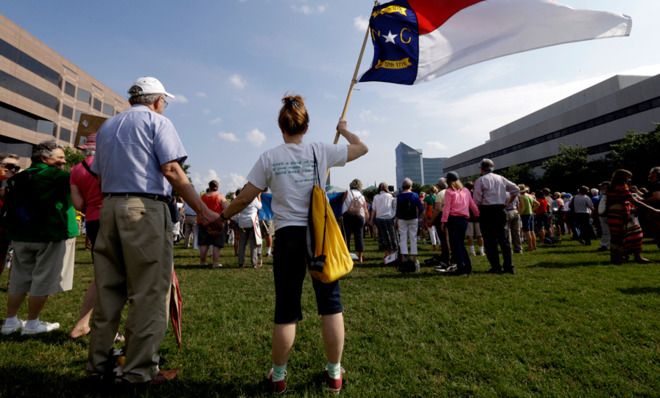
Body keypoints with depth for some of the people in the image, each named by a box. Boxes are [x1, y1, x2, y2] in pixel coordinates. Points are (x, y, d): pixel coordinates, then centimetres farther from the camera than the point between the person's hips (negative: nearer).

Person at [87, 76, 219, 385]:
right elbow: (172, 171, -12)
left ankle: (99, 364, 21)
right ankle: (140, 369, 5)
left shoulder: (106, 126, 22)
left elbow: (99, 173, 19)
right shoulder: (157, 122, 1)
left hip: (109, 206, 7)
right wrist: (203, 211, -14)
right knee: (148, 292, -2)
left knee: (107, 290, 12)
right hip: (145, 208, -7)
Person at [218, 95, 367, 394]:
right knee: (331, 305, 12)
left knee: (286, 310, 11)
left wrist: (221, 217, 20)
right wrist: (343, 130, 35)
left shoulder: (269, 157, 1)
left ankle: (278, 376, 26)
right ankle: (334, 373, 24)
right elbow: (362, 148, 17)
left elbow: (244, 199, 2)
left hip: (288, 237, 0)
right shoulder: (320, 151, 2)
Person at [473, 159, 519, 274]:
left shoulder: (480, 180, -5)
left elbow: (477, 200, -10)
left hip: (487, 211, -5)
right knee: (503, 239, 10)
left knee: (490, 240, 1)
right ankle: (508, 266, 11)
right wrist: (507, 202, 17)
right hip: (501, 210, 5)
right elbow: (516, 189, 13)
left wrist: (477, 210, 5)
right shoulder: (501, 178, 10)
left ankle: (496, 267, 2)